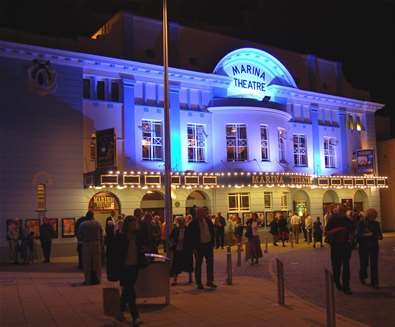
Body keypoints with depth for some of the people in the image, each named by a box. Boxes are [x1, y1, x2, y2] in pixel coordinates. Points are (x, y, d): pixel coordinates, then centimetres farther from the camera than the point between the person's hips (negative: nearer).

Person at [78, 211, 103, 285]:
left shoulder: (83, 224, -6)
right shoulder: (97, 224, 0)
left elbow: (79, 236, -3)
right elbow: (101, 236, 1)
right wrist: (101, 245, 8)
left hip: (86, 245, -2)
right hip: (97, 245, 2)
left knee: (87, 263, 5)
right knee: (96, 263, 10)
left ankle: (88, 280, 4)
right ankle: (97, 278, 12)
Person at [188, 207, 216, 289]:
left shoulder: (208, 221, 5)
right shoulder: (193, 223, -9)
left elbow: (212, 232, 12)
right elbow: (192, 236, -9)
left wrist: (212, 243, 6)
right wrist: (194, 247, -13)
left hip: (208, 245, 5)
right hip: (199, 246, -4)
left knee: (210, 263, 7)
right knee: (198, 264, 5)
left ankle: (210, 281, 16)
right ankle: (198, 283, 14)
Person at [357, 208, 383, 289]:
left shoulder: (376, 224, 6)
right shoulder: (361, 223, -5)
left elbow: (380, 235, 9)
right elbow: (359, 235, -10)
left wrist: (379, 236, -14)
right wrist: (366, 234, -26)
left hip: (374, 247, 2)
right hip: (363, 247, -2)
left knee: (374, 265, -3)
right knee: (364, 263, 7)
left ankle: (374, 283, 1)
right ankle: (362, 277, 34)